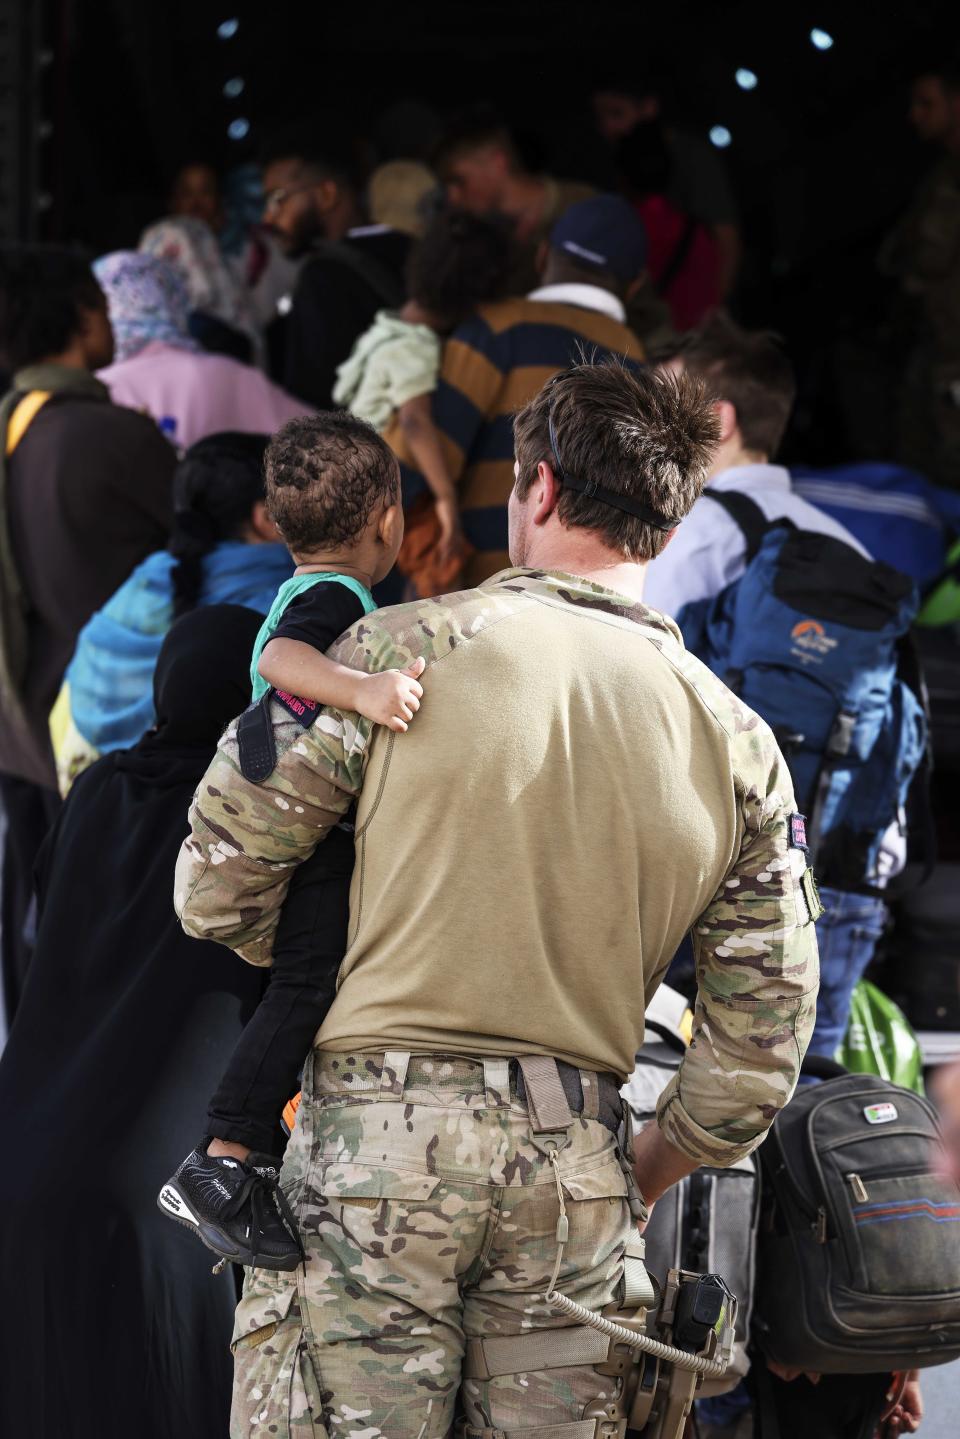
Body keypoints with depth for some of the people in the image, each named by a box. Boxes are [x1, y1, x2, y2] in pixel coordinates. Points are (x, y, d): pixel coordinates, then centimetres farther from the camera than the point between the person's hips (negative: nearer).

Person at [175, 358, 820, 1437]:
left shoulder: (407, 649, -5)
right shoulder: (738, 746, 5)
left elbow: (215, 882, -1)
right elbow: (758, 1052, 6)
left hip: (379, 1134, -3)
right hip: (573, 1164, 3)